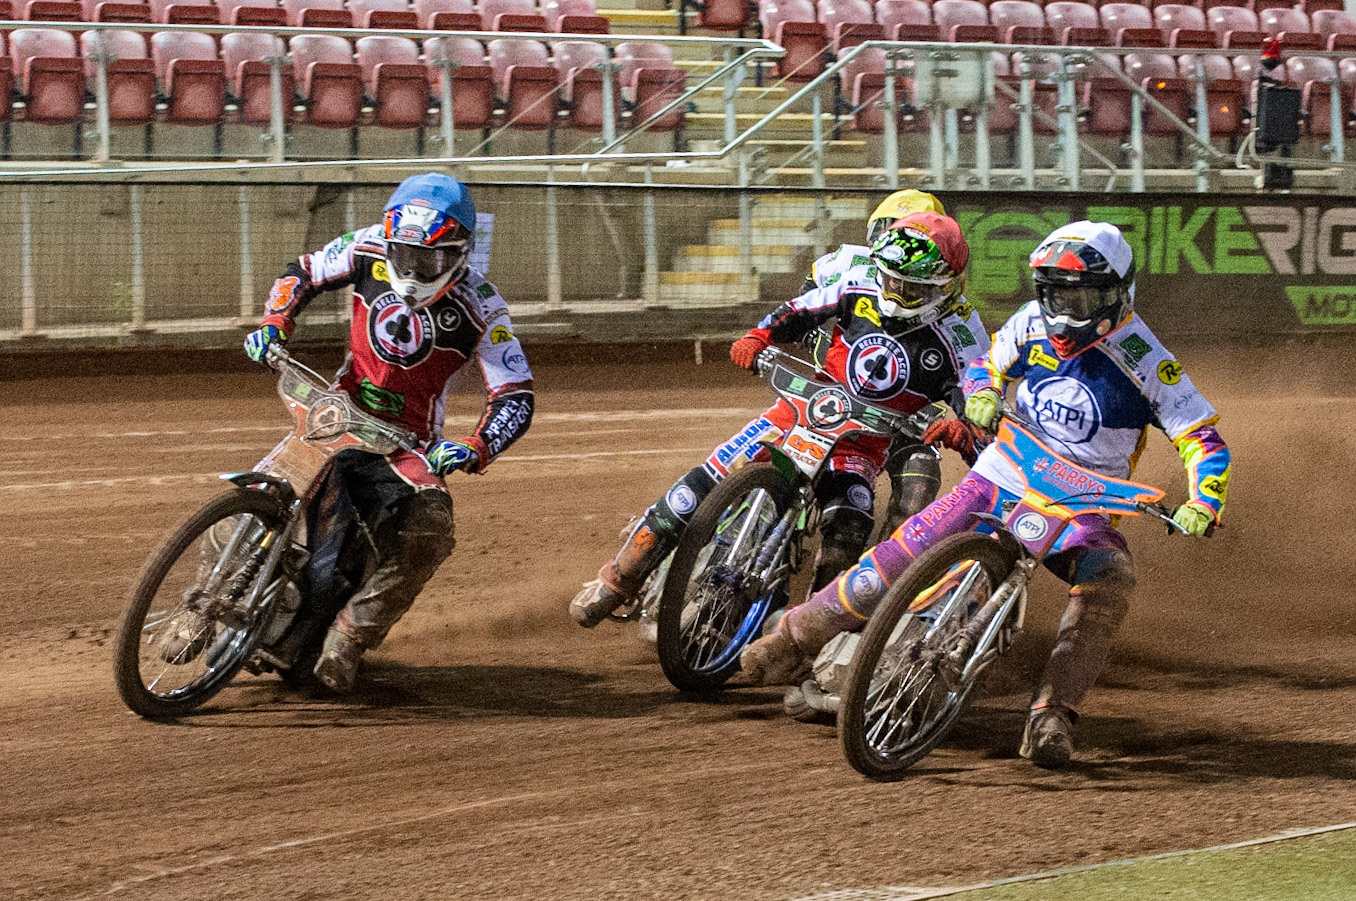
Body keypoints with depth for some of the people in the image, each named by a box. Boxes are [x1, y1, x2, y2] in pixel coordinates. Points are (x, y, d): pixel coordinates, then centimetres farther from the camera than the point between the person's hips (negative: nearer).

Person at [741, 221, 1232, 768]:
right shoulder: (1034, 323, 0)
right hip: (1002, 478, 3)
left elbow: (1203, 437, -13)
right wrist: (980, 394, -5)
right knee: (897, 558, -8)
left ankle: (1051, 718, -34)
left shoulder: (1143, 360, -13)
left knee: (1110, 580, -33)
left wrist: (1203, 505, -30)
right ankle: (796, 637, 10)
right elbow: (989, 362, 18)